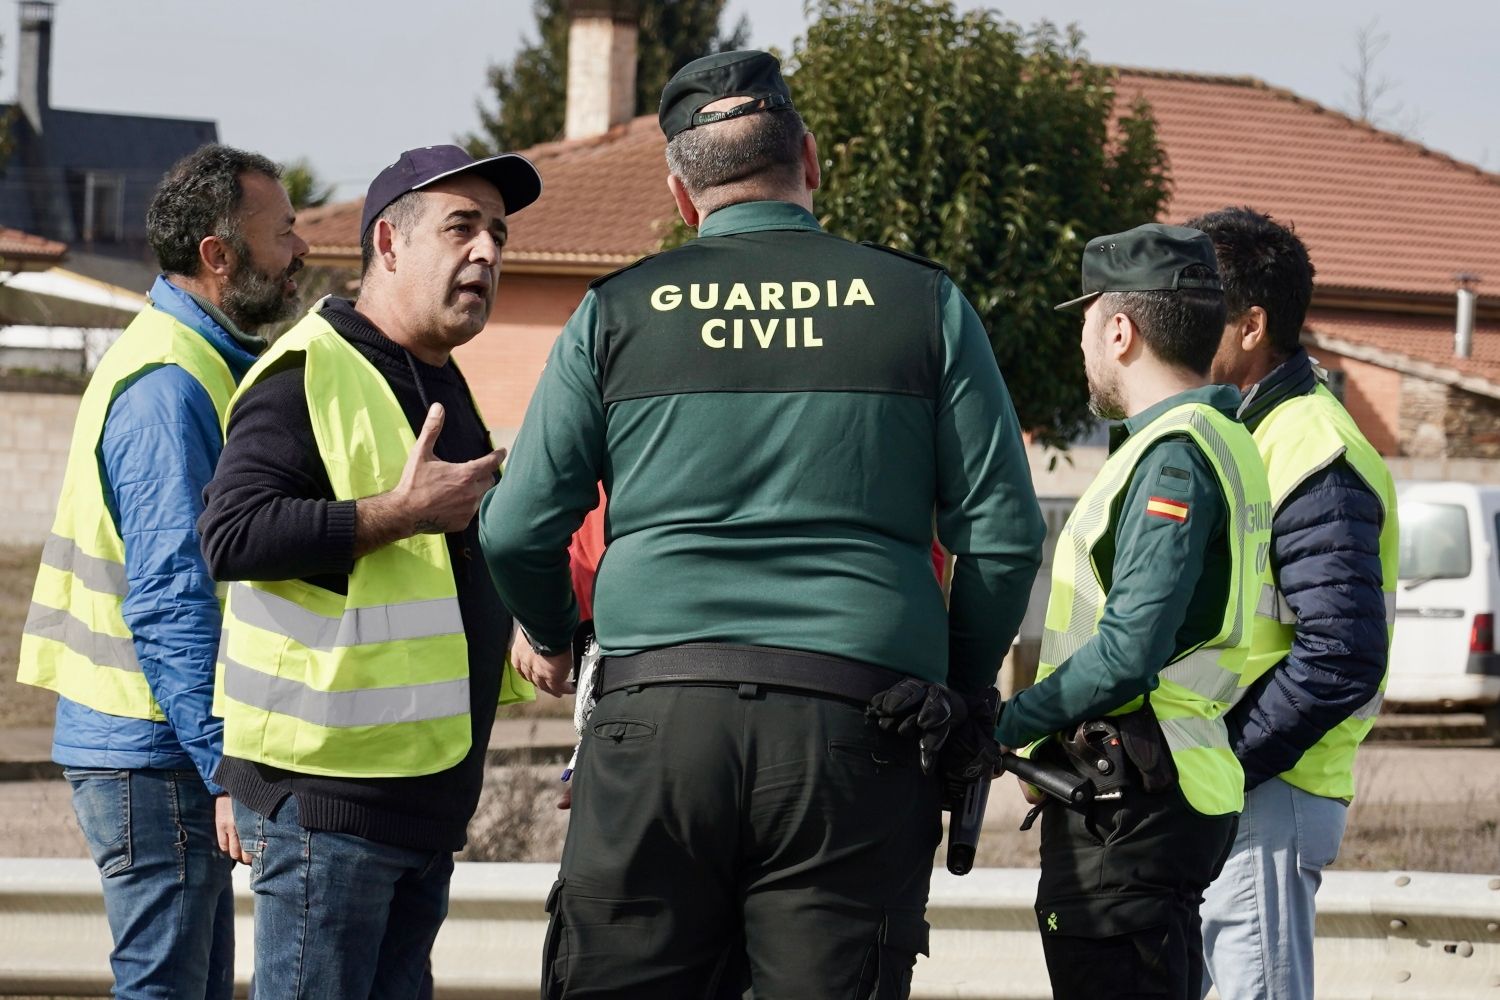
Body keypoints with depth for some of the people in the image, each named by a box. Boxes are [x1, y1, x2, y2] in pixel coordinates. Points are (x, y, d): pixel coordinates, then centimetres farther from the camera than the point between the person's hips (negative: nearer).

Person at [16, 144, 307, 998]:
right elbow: (170, 600, -23)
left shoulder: (197, 361, 16)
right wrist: (226, 768, -25)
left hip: (166, 746, 10)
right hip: (156, 760, -10)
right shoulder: (169, 384, -17)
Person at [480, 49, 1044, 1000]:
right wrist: (961, 690, 22)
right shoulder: (923, 302, 8)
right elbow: (1004, 535, 6)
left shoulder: (618, 311, 9)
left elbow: (518, 530, 9)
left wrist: (554, 641, 30)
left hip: (659, 711, 0)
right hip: (852, 728, 0)